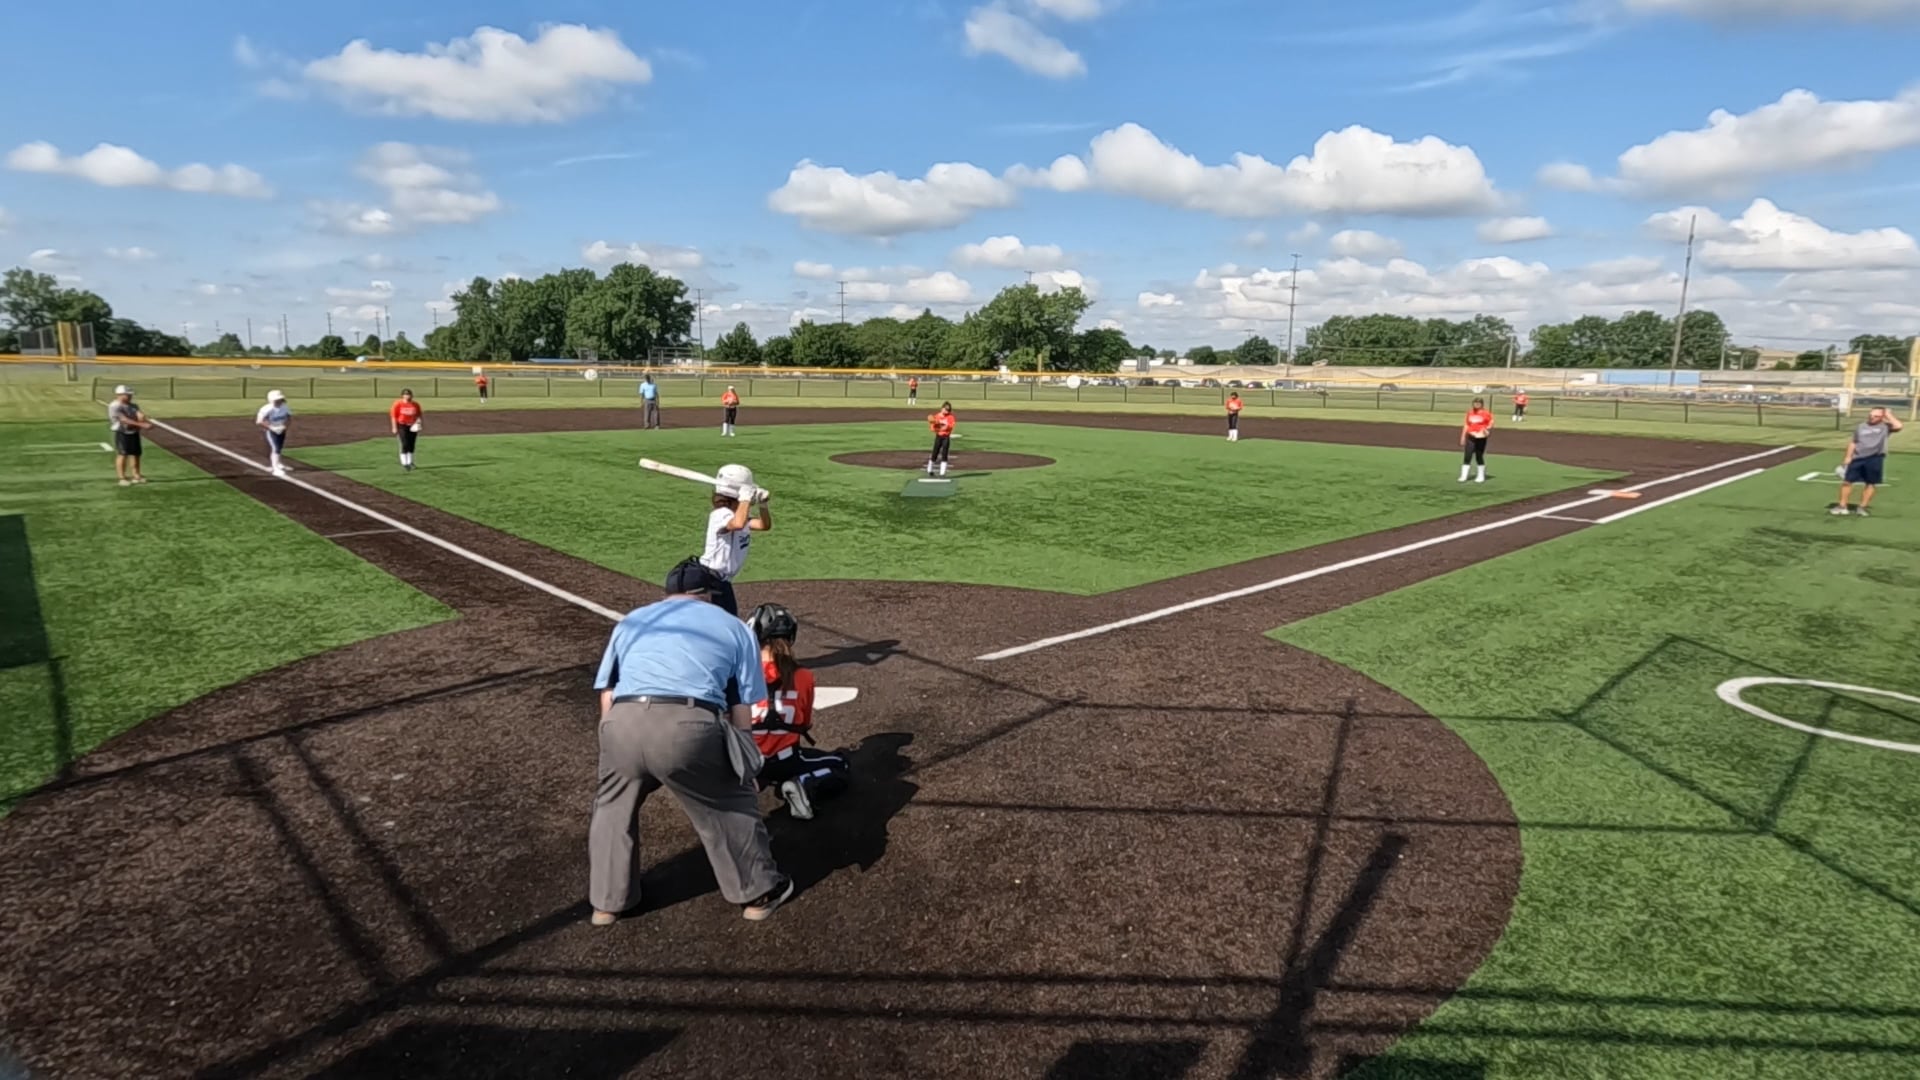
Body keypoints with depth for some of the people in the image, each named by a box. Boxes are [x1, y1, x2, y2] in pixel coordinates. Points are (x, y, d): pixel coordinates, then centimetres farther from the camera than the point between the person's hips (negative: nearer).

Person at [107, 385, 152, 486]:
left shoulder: (133, 406, 11)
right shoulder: (114, 406, -11)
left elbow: (140, 415, -5)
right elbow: (125, 420, -21)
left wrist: (147, 422, -27)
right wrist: (141, 425, -28)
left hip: (134, 433, 7)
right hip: (122, 433, -7)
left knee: (135, 454, 10)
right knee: (122, 455, -4)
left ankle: (136, 476, 19)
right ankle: (122, 478, -1)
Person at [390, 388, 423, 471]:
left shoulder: (416, 405, 5)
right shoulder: (398, 404, -5)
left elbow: (419, 415, 13)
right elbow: (393, 416, -4)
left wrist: (418, 421, -7)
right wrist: (394, 428, -8)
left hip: (413, 426, 4)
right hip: (402, 425, -4)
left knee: (411, 445, 8)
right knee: (405, 444, -12)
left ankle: (409, 462, 22)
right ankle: (404, 463, -7)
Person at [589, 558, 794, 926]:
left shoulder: (631, 620, 30)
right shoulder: (734, 627, 23)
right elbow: (741, 711, 17)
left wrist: (621, 751, 32)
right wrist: (737, 768, 27)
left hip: (623, 723, 3)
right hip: (690, 727, -2)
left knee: (613, 806, 31)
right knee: (734, 802, 22)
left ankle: (608, 901, 40)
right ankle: (758, 892, 33)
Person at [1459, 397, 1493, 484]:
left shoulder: (1486, 413, -4)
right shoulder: (1470, 413, 8)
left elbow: (1491, 423, 2)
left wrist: (1487, 428, -20)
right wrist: (1463, 437, 12)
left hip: (1481, 438, -3)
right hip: (1470, 437, 3)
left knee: (1479, 457, 4)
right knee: (1467, 456, -3)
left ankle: (1481, 476, 18)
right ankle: (1463, 476, 0)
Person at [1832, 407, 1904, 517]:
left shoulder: (1885, 427, 2)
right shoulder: (1861, 427, 11)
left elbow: (1898, 426, -19)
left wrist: (1888, 415, -7)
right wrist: (1848, 457, 8)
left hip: (1875, 459, -2)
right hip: (1858, 458, 2)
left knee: (1871, 484, 4)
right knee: (1847, 481, 1)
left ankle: (1862, 508, 14)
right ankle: (1843, 506, 11)